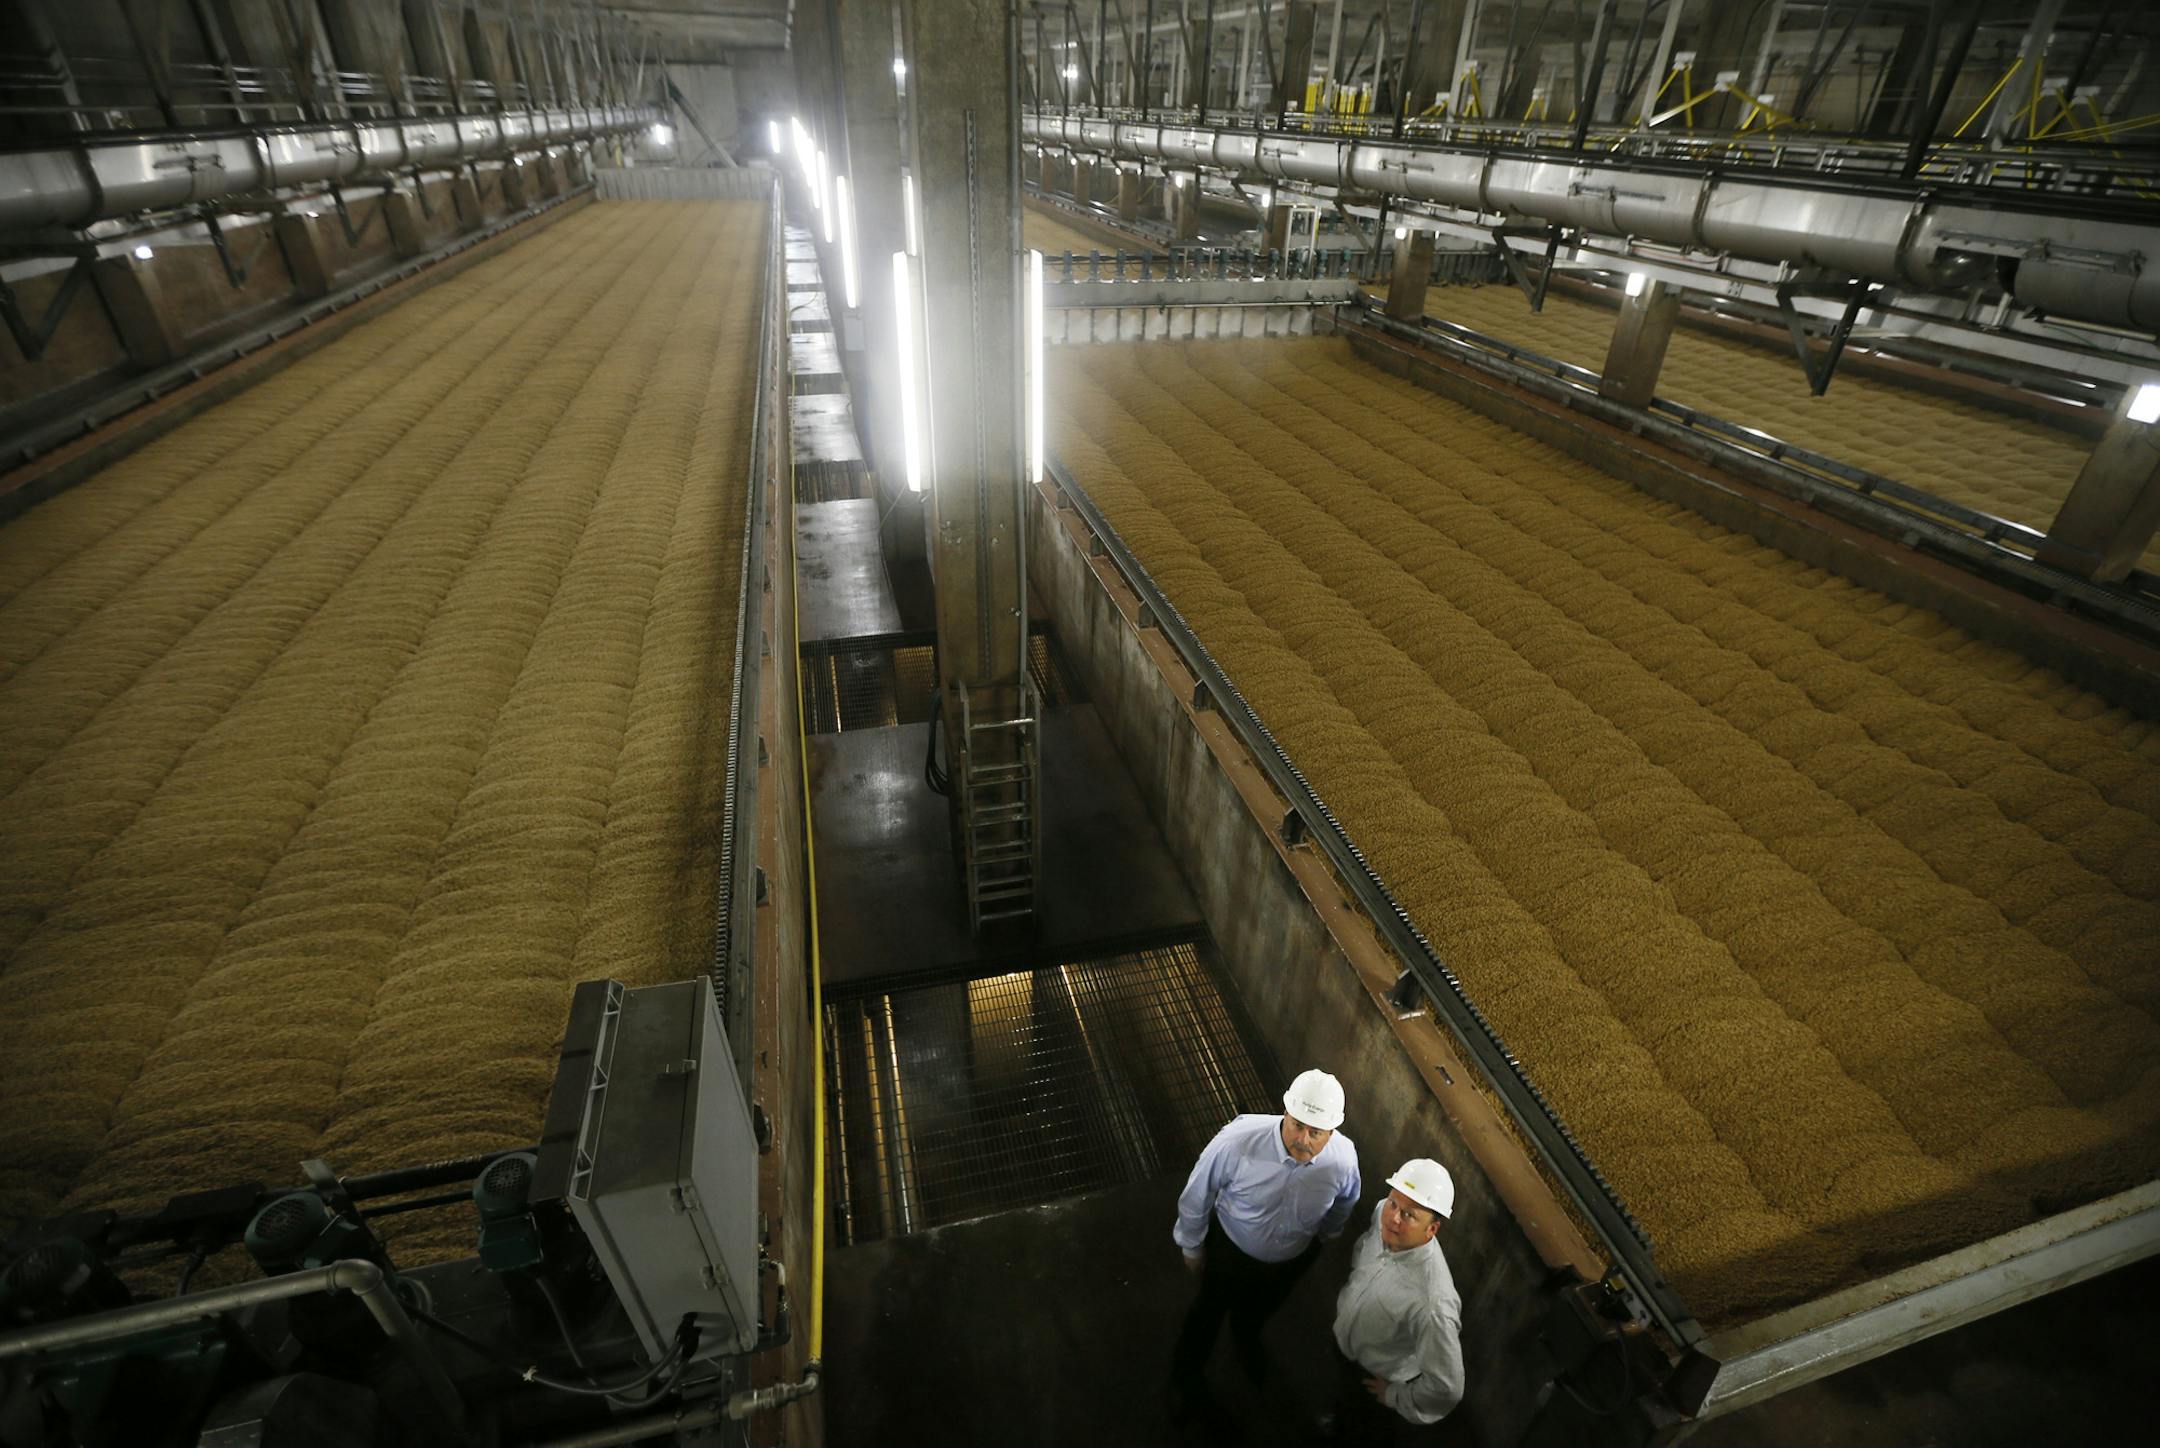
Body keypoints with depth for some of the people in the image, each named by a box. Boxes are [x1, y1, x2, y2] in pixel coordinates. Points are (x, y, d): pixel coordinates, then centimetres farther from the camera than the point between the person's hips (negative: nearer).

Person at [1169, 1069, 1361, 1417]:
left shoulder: (1344, 1159, -33)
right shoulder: (1237, 1141, -42)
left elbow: (1341, 1209, -5)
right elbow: (1197, 1198, -21)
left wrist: (1325, 1236, 14)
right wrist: (1191, 1247, -4)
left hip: (1292, 1261, 2)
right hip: (1230, 1248, -2)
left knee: (1259, 1311, 33)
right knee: (1207, 1312, 25)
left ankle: (1245, 1343, 70)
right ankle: (1186, 1376, 59)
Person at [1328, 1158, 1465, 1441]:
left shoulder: (1432, 1303, -47)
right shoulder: (1384, 1213, -27)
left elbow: (1446, 1389, -35)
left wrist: (1394, 1396, -19)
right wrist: (1349, 1292, 10)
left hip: (1378, 1379, -6)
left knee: (1368, 1431, 28)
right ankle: (1342, 1424, 67)